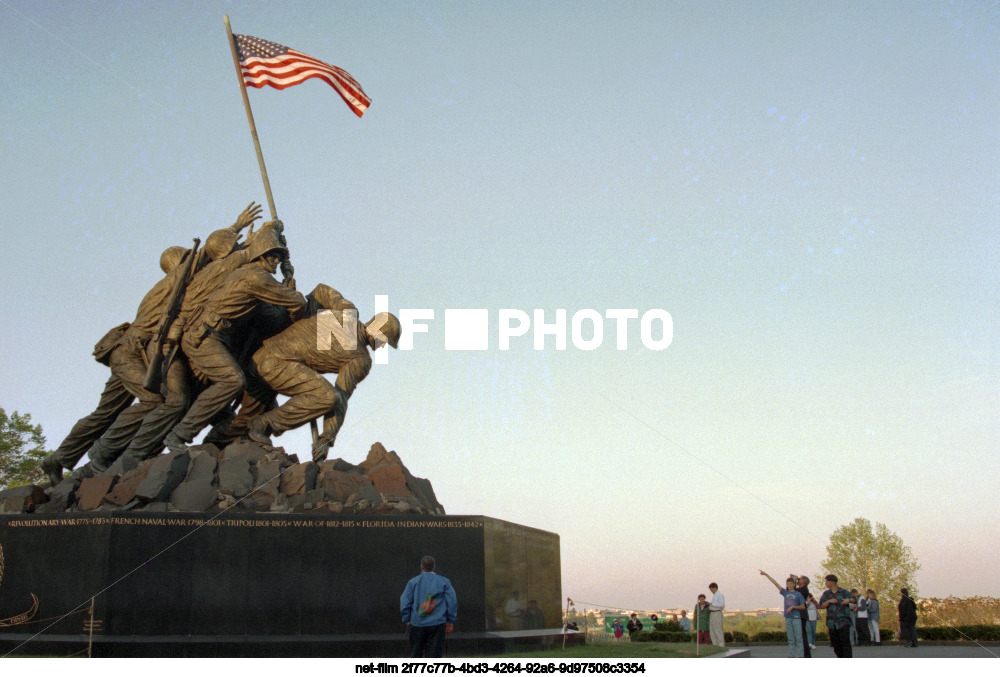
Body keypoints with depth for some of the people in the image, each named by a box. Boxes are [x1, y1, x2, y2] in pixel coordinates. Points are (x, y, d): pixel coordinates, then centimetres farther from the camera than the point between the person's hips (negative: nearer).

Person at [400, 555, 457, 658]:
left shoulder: (413, 582, 4)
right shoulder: (444, 582, 5)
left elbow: (404, 602, 2)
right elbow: (452, 602, 4)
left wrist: (407, 620, 9)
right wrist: (450, 621, 10)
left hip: (417, 624, 0)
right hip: (437, 625, 0)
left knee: (415, 654, 13)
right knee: (434, 654, 2)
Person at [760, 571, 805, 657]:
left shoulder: (798, 594, 4)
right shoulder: (785, 593, 13)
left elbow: (803, 607, 3)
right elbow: (775, 583, 13)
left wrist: (793, 607, -10)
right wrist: (766, 575, 14)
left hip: (796, 618, -3)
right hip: (788, 618, 3)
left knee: (798, 638, -5)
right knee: (791, 639, 5)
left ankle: (800, 656, -5)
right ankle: (791, 656, 6)